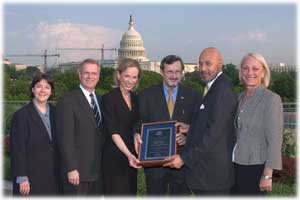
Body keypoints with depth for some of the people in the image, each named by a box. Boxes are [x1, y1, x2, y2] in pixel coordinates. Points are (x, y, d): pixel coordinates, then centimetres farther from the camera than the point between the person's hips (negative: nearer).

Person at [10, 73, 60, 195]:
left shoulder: (54, 112, 9)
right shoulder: (22, 115, -7)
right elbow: (17, 149, -10)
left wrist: (60, 171, 7)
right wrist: (22, 178, -13)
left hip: (53, 176, 5)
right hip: (32, 177, -5)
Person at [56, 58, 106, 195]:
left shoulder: (100, 100, 14)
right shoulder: (67, 100, -8)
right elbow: (65, 138, -13)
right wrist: (71, 169, -17)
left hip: (98, 172, 7)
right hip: (77, 171, -6)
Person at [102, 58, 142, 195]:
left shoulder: (135, 98, 10)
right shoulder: (109, 98, -9)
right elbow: (113, 131, -16)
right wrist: (128, 154, -27)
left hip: (132, 155, 6)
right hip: (114, 158, -6)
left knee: (131, 191, 10)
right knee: (116, 191, -2)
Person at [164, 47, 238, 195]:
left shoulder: (223, 90, -16)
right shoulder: (214, 88, 16)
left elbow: (214, 132, -22)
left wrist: (185, 158, -19)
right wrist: (190, 129, 8)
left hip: (213, 172, -10)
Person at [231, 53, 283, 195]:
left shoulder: (271, 99, -13)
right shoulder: (240, 97, 8)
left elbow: (274, 140, -15)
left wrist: (267, 175, -17)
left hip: (255, 168, -6)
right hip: (236, 165, 6)